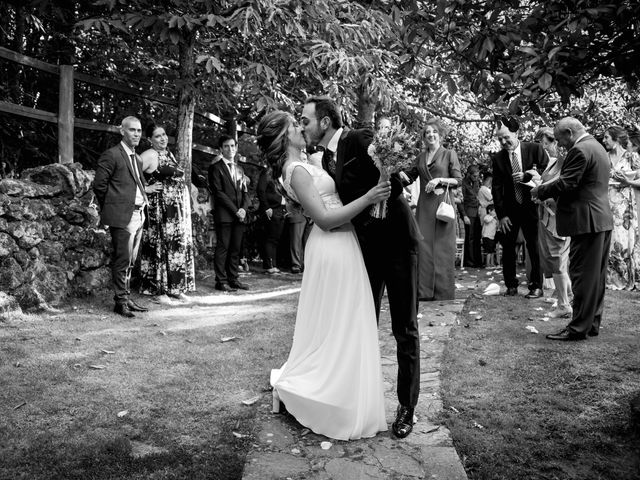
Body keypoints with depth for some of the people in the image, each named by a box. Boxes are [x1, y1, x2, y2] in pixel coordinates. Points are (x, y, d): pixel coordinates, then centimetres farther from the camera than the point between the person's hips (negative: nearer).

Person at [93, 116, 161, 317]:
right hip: (122, 216, -8)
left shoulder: (137, 158, 19)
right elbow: (99, 185, -9)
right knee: (122, 260, -4)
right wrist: (109, 209, -2)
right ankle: (120, 302, 3)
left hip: (138, 215, 8)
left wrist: (145, 189, 8)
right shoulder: (111, 155, -8)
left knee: (130, 261, 14)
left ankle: (126, 298, 23)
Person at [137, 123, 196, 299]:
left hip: (178, 209, 8)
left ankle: (175, 287, 18)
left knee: (177, 245, 10)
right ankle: (157, 289, 6)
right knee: (161, 245, -3)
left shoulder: (169, 153, 16)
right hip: (161, 208, -8)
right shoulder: (149, 155, -10)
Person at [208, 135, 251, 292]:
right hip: (224, 215, -6)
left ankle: (233, 279, 12)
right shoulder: (216, 168, 0)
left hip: (239, 215, 6)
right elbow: (218, 192, -8)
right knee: (223, 248, -4)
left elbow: (245, 192, 17)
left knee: (236, 249, 6)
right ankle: (221, 281, 0)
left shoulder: (239, 169, 21)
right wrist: (235, 210, -12)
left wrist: (244, 208, -2)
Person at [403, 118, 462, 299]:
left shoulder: (449, 154, 5)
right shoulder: (420, 158, 16)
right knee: (423, 244, -1)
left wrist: (440, 179, -12)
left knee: (442, 246, -4)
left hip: (443, 201, -4)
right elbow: (410, 177, 20)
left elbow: (458, 180, 0)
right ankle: (425, 290, 5)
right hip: (424, 204, 4)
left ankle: (443, 291, 2)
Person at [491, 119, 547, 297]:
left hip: (531, 206, -2)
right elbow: (496, 188, -1)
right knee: (507, 247, 4)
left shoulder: (535, 149, -4)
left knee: (535, 247, 3)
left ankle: (536, 286, 12)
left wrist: (526, 177, -18)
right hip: (509, 209, 2)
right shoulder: (497, 159, 0)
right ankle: (511, 285, 15)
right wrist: (501, 215, -7)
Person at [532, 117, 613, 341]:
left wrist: (540, 190, -6)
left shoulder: (580, 150, -15)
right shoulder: (597, 147, 18)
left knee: (582, 275, -6)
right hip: (602, 220, 10)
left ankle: (578, 328, -1)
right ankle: (592, 323, 21)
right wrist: (546, 189, 12)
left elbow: (566, 184, -20)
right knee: (597, 276, 13)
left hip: (587, 221, -10)